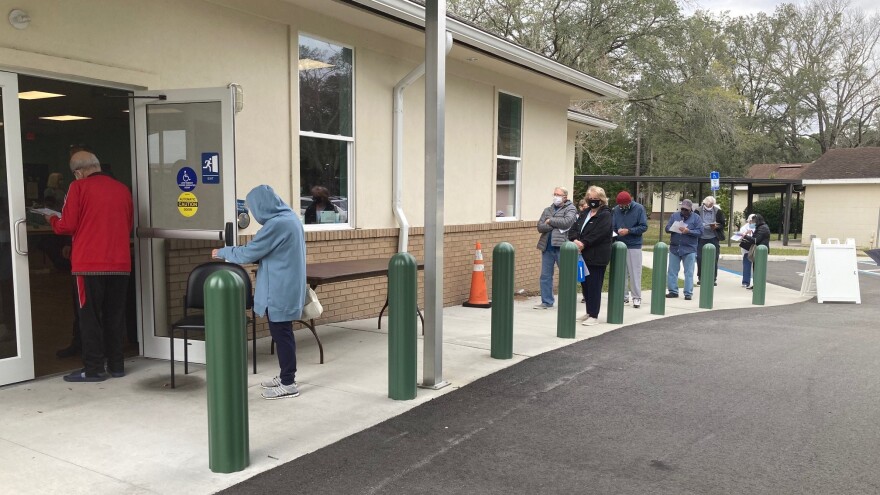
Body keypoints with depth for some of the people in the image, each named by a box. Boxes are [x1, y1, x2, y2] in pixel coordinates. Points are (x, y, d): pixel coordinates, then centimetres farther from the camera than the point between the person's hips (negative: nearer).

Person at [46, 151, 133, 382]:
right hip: (120, 263, 4)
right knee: (115, 315, 11)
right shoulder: (122, 189, 8)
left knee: (90, 316, 3)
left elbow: (67, 226, -6)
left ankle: (93, 369, 6)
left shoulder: (79, 187, -5)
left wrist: (52, 220, 15)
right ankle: (116, 365, 16)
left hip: (90, 263, -4)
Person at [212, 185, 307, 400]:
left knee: (281, 334, -2)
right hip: (287, 287, 10)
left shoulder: (277, 224, -21)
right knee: (283, 333, 17)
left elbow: (249, 253, -17)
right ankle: (286, 376, 27)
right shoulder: (291, 217, 10)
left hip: (280, 290, -10)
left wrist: (222, 252, -1)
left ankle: (289, 384, 6)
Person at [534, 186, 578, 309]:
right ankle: (547, 301, 16)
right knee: (545, 276, 7)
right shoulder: (547, 210, 17)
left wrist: (550, 221, -6)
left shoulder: (570, 209, 2)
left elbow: (566, 222, -17)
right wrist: (556, 225, -11)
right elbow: (540, 226, 4)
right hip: (547, 247, 5)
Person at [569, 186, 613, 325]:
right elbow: (573, 228, 7)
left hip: (597, 256, -7)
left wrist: (583, 243, -20)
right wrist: (575, 240, -12)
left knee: (594, 286, -3)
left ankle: (594, 316, 4)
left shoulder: (605, 215, -7)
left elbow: (598, 234, -19)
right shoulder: (584, 213, 16)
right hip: (584, 255, 7)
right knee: (585, 284, 12)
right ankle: (589, 312, 25)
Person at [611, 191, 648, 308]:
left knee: (635, 273, 0)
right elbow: (612, 226, 8)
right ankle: (624, 296, 17)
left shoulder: (639, 208, -6)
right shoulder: (616, 210, 1)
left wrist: (628, 231, -17)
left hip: (634, 246, -3)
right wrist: (616, 232, -12)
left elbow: (644, 227, -8)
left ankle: (637, 297, 7)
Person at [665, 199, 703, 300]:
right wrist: (673, 229, -16)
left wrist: (688, 231, -19)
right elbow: (667, 228, 5)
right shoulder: (674, 216, 10)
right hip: (674, 248, 3)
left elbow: (700, 232, -5)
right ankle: (673, 291, 14)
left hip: (689, 249, -3)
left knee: (689, 273, 0)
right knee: (672, 271, 6)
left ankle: (688, 293, 4)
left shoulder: (696, 218, 2)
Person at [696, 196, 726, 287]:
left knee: (714, 259, 1)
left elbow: (723, 224, 3)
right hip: (701, 238, 0)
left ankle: (714, 279, 9)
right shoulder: (699, 211, -1)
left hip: (713, 239, 0)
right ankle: (700, 278, 14)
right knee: (700, 259, 3)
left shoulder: (718, 211, 0)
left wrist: (716, 226, -16)